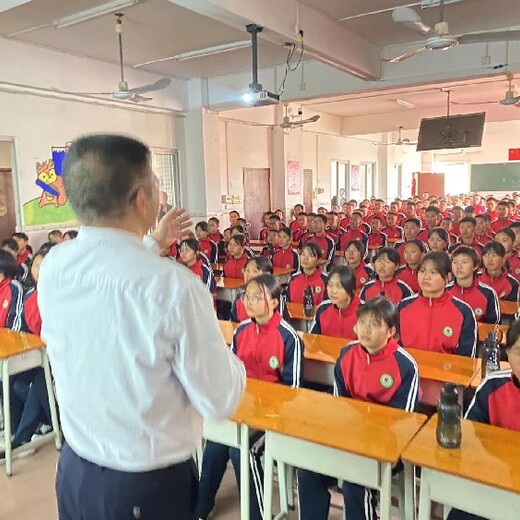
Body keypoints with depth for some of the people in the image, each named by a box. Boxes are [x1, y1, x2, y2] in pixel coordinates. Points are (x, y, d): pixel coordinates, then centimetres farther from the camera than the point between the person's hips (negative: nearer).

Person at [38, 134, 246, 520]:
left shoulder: (51, 268, -9)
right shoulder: (174, 284, -29)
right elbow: (221, 402, -19)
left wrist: (151, 245, 23)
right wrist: (228, 356, 0)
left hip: (74, 472, 5)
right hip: (151, 487, -5)